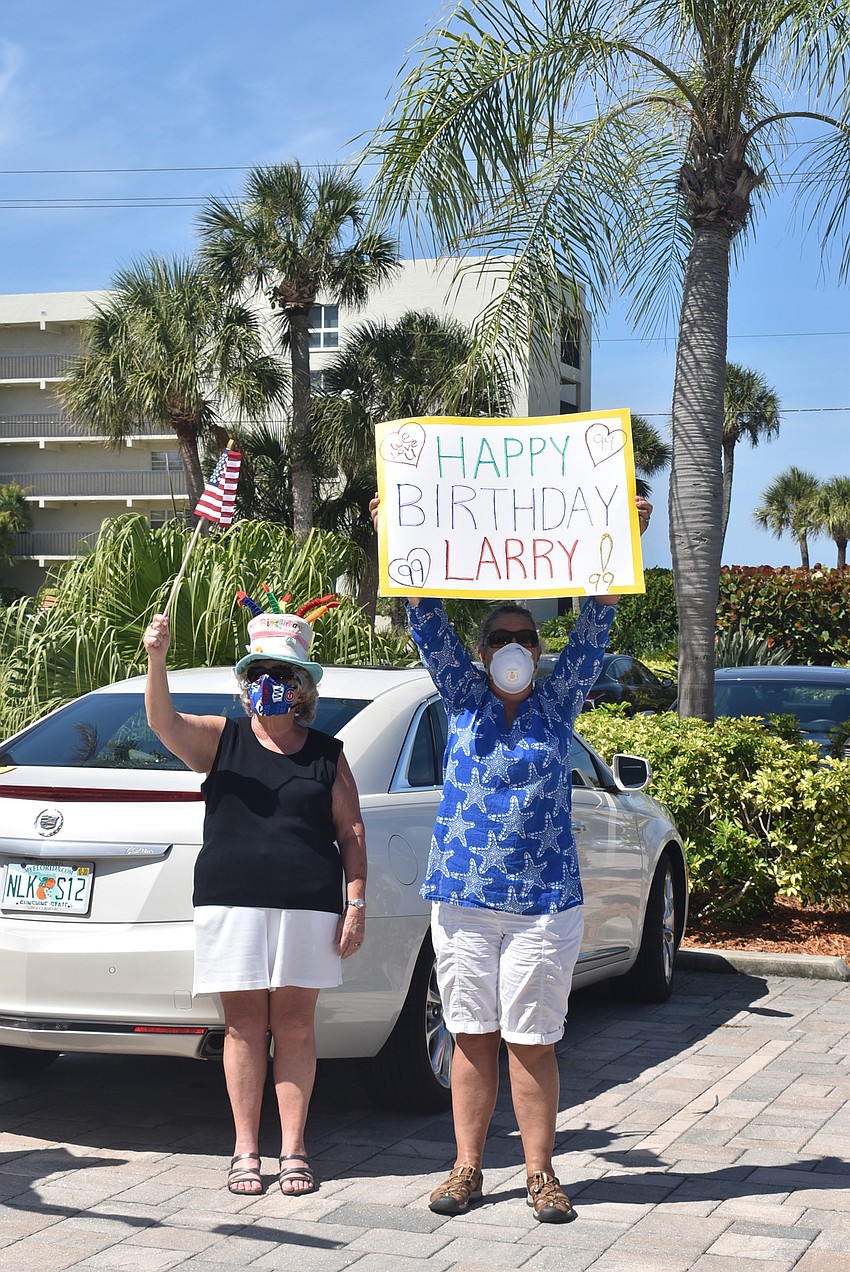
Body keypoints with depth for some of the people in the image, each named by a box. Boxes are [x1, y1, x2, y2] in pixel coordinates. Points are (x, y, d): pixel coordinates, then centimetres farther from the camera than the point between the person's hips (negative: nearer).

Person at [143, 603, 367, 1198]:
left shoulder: (328, 754, 9)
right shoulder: (220, 739, 7)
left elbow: (352, 833, 8)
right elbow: (164, 721, -12)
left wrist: (356, 904, -1)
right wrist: (157, 660, -30)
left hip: (308, 905, 0)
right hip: (231, 903, 0)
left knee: (294, 1023, 3)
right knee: (245, 1025, 3)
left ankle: (294, 1148, 12)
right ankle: (246, 1149, 11)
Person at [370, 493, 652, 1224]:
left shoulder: (558, 704, 7)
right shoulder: (463, 698, 7)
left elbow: (595, 629, 0)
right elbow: (427, 623, 0)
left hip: (544, 902, -1)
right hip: (461, 896, 1)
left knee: (532, 1043, 2)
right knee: (473, 1040, 7)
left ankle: (541, 1173, 13)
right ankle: (468, 1168, 17)